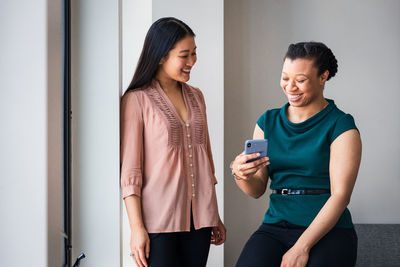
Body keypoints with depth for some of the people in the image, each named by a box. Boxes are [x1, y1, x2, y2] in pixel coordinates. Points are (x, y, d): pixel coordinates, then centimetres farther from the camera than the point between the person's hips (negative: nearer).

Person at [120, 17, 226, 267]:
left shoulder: (195, 96, 13)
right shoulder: (137, 100, -5)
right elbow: (130, 170, -8)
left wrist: (215, 217, 19)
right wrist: (137, 228, -12)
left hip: (199, 217, 5)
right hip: (159, 219, -5)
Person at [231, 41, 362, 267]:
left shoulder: (341, 126, -1)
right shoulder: (268, 122, 13)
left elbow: (340, 195, -9)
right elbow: (257, 190, 11)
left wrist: (302, 247, -19)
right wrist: (241, 174, -13)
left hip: (328, 231, -3)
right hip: (275, 228, 3)